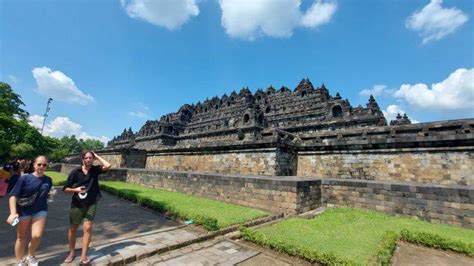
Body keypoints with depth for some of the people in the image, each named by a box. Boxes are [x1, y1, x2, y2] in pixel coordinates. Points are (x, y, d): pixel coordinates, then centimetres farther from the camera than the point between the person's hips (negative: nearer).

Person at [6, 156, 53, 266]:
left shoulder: (48, 180, -1)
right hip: (24, 211, -1)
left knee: (37, 236, -6)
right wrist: (13, 213, -21)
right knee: (21, 237, 12)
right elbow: (13, 195, -14)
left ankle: (31, 257, 23)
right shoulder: (25, 178, -12)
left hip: (40, 211, 2)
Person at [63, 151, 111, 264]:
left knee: (87, 228, 0)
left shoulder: (95, 169, -5)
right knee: (73, 228, 14)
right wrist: (75, 189, -21)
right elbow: (65, 188, -1)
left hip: (91, 204, 0)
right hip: (77, 204, 1)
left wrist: (97, 156, -15)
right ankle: (71, 252, 34)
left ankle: (84, 255, 11)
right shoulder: (75, 172, -7)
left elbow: (107, 166, -26)